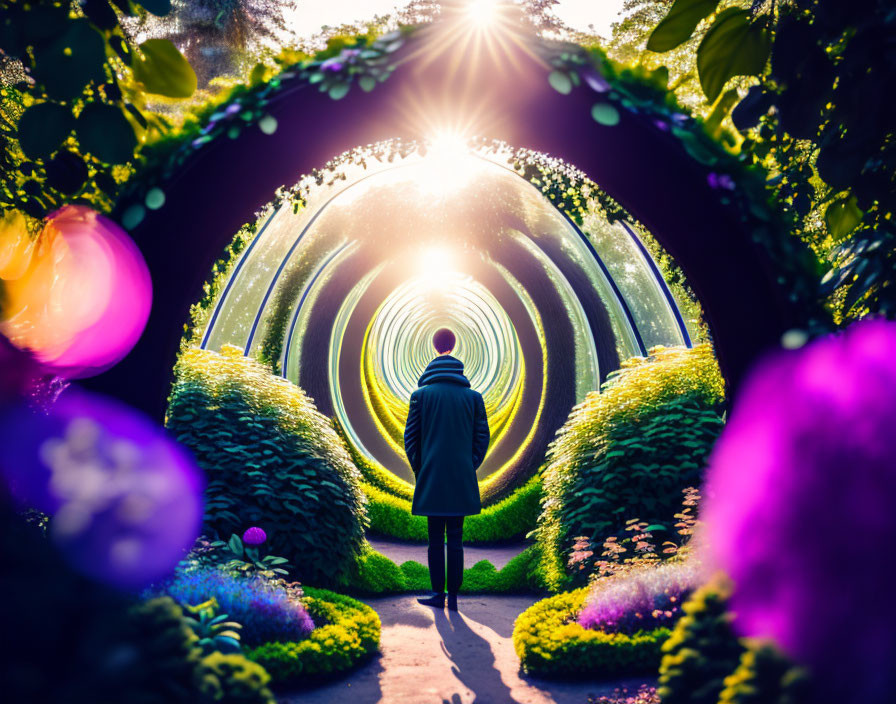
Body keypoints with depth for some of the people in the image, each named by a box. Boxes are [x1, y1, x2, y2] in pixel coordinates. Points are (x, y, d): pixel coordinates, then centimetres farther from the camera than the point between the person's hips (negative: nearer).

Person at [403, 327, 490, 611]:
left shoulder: (421, 394, -1)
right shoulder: (472, 396, 3)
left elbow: (410, 436, -2)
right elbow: (482, 437, 3)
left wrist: (419, 470, 8)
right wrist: (470, 467, 12)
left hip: (432, 479, -1)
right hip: (462, 481, 1)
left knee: (435, 539, 7)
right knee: (455, 539, 7)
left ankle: (438, 593, 7)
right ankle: (453, 596, 10)